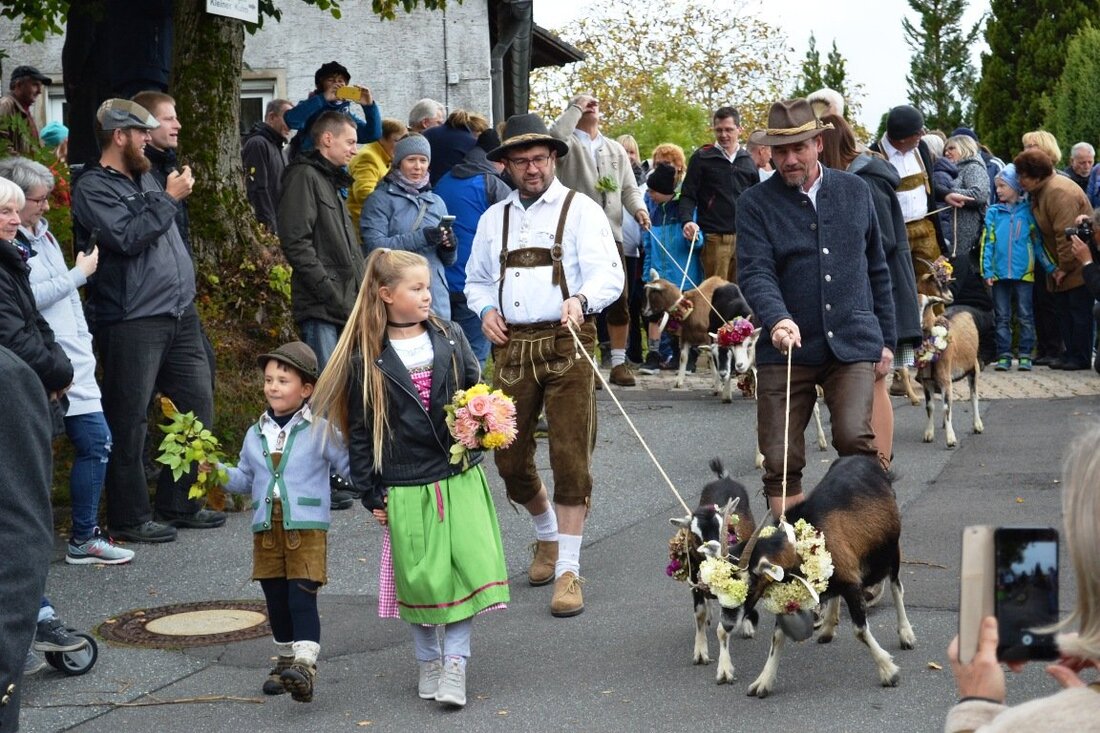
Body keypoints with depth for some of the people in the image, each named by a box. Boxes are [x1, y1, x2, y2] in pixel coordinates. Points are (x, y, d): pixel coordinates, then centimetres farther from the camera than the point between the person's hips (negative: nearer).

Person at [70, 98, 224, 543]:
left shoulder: (143, 177, 18)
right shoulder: (92, 188, -7)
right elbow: (127, 237, -20)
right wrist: (169, 199, -14)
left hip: (179, 314, 9)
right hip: (131, 321, -8)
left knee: (197, 405, 11)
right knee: (129, 423, -2)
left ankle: (178, 504, 23)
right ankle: (129, 518, 8)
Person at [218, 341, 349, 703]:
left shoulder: (321, 431, 0)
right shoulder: (255, 434, 14)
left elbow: (349, 467, 1)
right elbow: (245, 479, 20)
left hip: (306, 527, -5)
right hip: (266, 527, 5)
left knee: (302, 596, -14)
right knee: (276, 599, 13)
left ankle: (305, 665, -21)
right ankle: (286, 659, 29)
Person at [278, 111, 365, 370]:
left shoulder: (333, 182, 25)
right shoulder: (304, 176, -4)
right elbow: (295, 242, -15)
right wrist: (330, 293, -18)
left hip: (343, 307, 9)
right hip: (320, 308, -9)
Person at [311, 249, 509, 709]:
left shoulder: (450, 339, 3)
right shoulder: (365, 359, -5)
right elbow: (359, 430, -1)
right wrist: (371, 492, -1)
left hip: (460, 478, 2)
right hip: (406, 489, -2)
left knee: (466, 567, -6)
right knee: (419, 578, 5)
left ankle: (455, 663, 6)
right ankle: (428, 662, 25)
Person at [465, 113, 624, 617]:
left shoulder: (581, 211, 2)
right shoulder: (494, 219, 17)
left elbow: (608, 274, -10)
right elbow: (476, 279, 26)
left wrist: (580, 299, -31)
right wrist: (485, 310, 4)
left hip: (566, 344, -4)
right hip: (512, 345, 5)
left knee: (571, 457, -7)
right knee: (509, 457, 7)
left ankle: (568, 570, 0)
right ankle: (547, 536, 35)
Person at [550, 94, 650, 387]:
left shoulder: (616, 149, 20)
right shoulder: (569, 144, 4)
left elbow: (629, 187, 15)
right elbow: (556, 135, -21)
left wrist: (638, 208, -6)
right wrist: (576, 107, -7)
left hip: (611, 234, 4)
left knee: (619, 299, 2)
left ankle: (619, 362, 10)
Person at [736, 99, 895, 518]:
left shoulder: (855, 192, 10)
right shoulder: (755, 205, 1)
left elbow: (877, 269, 17)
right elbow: (755, 273, -12)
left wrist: (886, 339, 15)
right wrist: (778, 319, -31)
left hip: (853, 343, 0)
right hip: (786, 348, 0)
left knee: (855, 438, -18)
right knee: (780, 462, 2)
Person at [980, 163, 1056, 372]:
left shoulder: (1027, 212, 2)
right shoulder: (993, 212, 6)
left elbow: (1038, 242, 5)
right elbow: (987, 243, 4)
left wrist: (1051, 267, -1)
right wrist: (987, 271, -4)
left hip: (1023, 273, -2)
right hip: (1000, 274, 2)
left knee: (1025, 316, 2)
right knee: (1002, 317, 6)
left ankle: (1025, 355, 7)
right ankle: (1004, 356, 10)